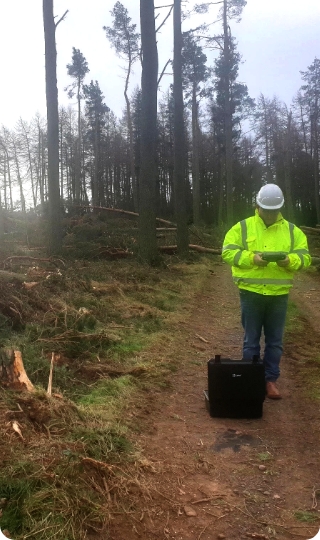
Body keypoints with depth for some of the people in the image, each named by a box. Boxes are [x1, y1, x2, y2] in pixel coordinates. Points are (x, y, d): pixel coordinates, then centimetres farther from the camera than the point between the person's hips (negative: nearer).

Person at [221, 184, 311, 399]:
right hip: (251, 293, -2)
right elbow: (228, 252, -4)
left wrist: (290, 260, -18)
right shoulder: (243, 227, 1)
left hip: (279, 294, 2)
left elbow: (305, 256, 4)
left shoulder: (292, 230, 7)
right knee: (251, 340, 8)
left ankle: (270, 379, 23)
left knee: (275, 341, 10)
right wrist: (251, 258, -19)